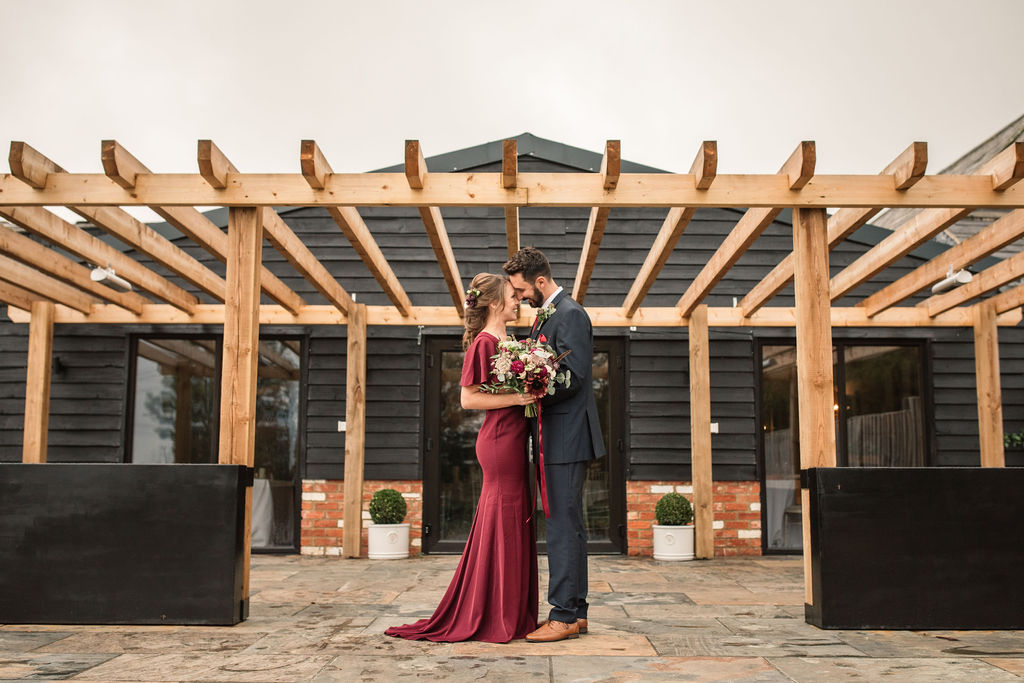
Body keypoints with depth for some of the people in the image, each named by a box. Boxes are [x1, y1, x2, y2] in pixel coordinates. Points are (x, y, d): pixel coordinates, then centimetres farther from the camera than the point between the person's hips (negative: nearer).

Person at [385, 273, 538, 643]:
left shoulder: (504, 341, 15)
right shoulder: (484, 342, -12)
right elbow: (469, 399, -15)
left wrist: (530, 392, 9)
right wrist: (515, 398, -19)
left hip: (511, 439, 10)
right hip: (501, 440, -10)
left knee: (510, 525, 13)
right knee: (504, 525, -3)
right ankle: (498, 618, 7)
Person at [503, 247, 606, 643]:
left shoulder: (570, 315, -11)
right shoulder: (545, 316, 18)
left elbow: (574, 377, -19)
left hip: (568, 438, -10)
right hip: (556, 439, 10)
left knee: (564, 525, -7)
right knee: (567, 525, 13)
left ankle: (564, 616, -2)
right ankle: (575, 612, 20)